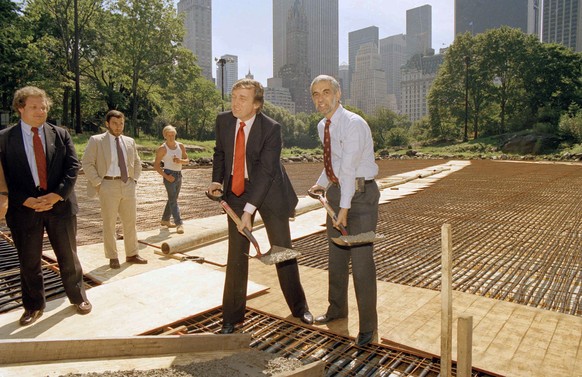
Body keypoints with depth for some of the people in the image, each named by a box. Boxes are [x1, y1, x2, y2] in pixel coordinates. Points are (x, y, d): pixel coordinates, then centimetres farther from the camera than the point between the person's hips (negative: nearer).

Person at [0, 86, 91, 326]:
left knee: (68, 256, 12)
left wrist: (56, 195, -14)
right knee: (29, 261, 12)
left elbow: (72, 167, -2)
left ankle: (78, 297, 29)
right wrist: (26, 200, -15)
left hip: (60, 205, 1)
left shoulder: (61, 135, 4)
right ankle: (34, 306, 30)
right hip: (24, 208, 0)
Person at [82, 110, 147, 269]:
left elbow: (137, 162, 20)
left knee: (130, 222, 9)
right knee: (109, 224, 3)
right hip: (108, 186, -4)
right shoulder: (96, 140, -2)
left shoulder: (130, 141, 11)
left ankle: (132, 254, 21)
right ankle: (113, 257, 15)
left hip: (128, 185, 4)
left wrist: (134, 179, 8)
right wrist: (98, 183, -10)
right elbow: (87, 163, -5)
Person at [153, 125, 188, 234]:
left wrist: (180, 161, -11)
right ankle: (179, 224, -15)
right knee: (173, 199, -11)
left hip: (179, 174, 6)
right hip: (169, 174, -6)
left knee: (172, 199, 15)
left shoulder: (180, 146, 7)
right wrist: (166, 176, -16)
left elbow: (187, 160, 12)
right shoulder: (162, 148, -6)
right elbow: (156, 165, -6)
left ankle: (165, 220, 30)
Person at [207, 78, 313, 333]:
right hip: (236, 191, 3)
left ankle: (299, 307, 29)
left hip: (268, 191, -3)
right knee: (236, 254, 2)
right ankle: (232, 317, 17)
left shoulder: (271, 129, -20)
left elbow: (266, 171, -25)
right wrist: (217, 180, -5)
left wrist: (249, 209, -29)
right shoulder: (223, 121, -5)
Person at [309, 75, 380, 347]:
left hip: (360, 193, -8)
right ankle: (337, 309, 37)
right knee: (336, 255, 17)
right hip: (336, 191, 8)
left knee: (361, 260, -4)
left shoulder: (354, 124, -18)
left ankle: (368, 325, 14)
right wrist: (322, 183, 8)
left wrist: (345, 207, -29)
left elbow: (349, 167, -26)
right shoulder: (322, 126, 8)